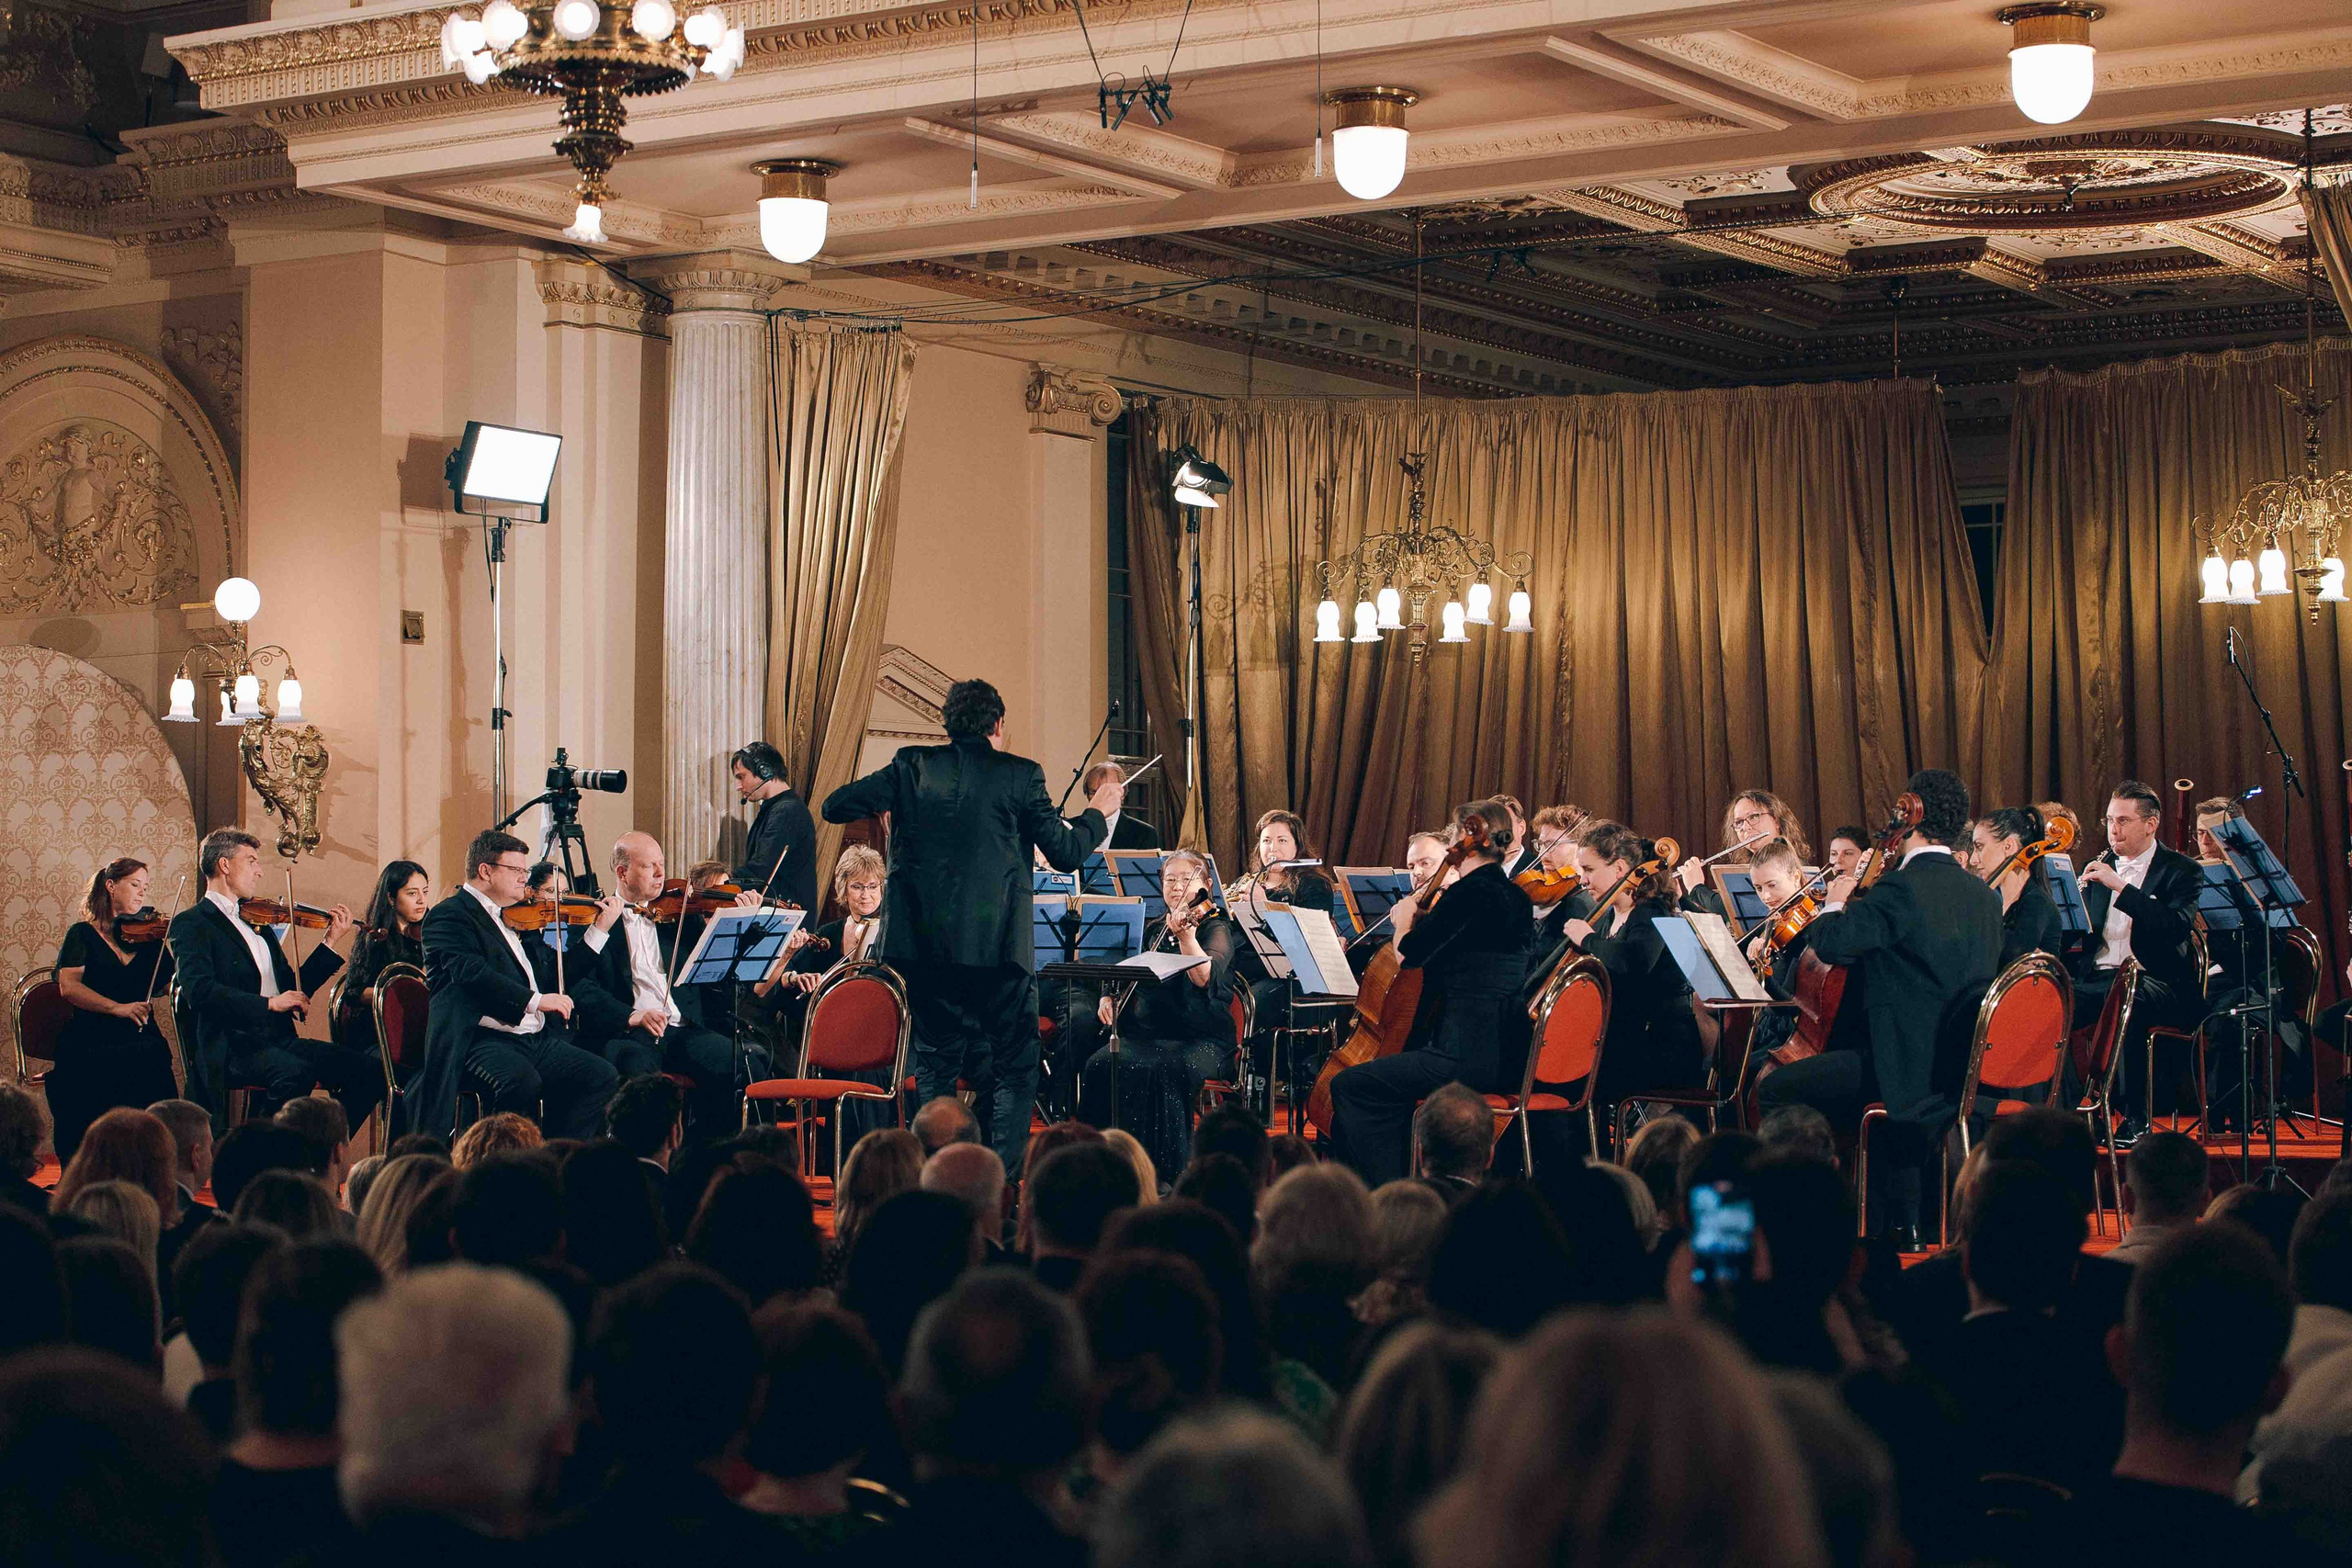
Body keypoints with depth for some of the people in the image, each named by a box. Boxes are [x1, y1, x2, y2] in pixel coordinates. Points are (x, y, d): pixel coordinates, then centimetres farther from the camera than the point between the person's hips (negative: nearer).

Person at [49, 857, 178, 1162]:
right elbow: (68, 985, -6)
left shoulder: (150, 937, 18)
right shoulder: (83, 934, 10)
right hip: (91, 1038, -2)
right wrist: (116, 1007, -19)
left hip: (140, 1037, 2)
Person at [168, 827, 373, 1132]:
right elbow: (198, 989, -17)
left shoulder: (258, 923, 25)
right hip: (230, 1047, -7)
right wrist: (269, 1003, -23)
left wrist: (330, 942, 17)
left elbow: (294, 989, 23)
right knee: (296, 1073, -36)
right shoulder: (191, 923, 0)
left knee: (368, 1070, -11)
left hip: (279, 1038, 7)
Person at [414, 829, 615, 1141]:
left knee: (603, 1078, -10)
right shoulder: (449, 915, -4)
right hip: (483, 1042, -9)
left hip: (536, 1039, 9)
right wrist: (534, 1000, -26)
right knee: (522, 1083, -36)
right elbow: (469, 972, -21)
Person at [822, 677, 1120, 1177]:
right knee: (1014, 1066, 7)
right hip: (995, 943, -3)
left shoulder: (913, 766, 3)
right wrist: (1097, 811, 17)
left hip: (923, 942, 3)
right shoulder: (1020, 775, -4)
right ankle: (1002, 1176, -2)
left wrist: (892, 796, 21)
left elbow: (835, 807, 3)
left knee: (936, 1064, 14)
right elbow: (1065, 854, -2)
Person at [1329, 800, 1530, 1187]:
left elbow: (1410, 953, -12)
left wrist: (1404, 921, 7)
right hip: (1502, 1055, 10)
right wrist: (1426, 917, 19)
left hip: (1469, 1058, -10)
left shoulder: (1471, 892, -14)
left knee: (1350, 1085, -7)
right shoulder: (1516, 899, 15)